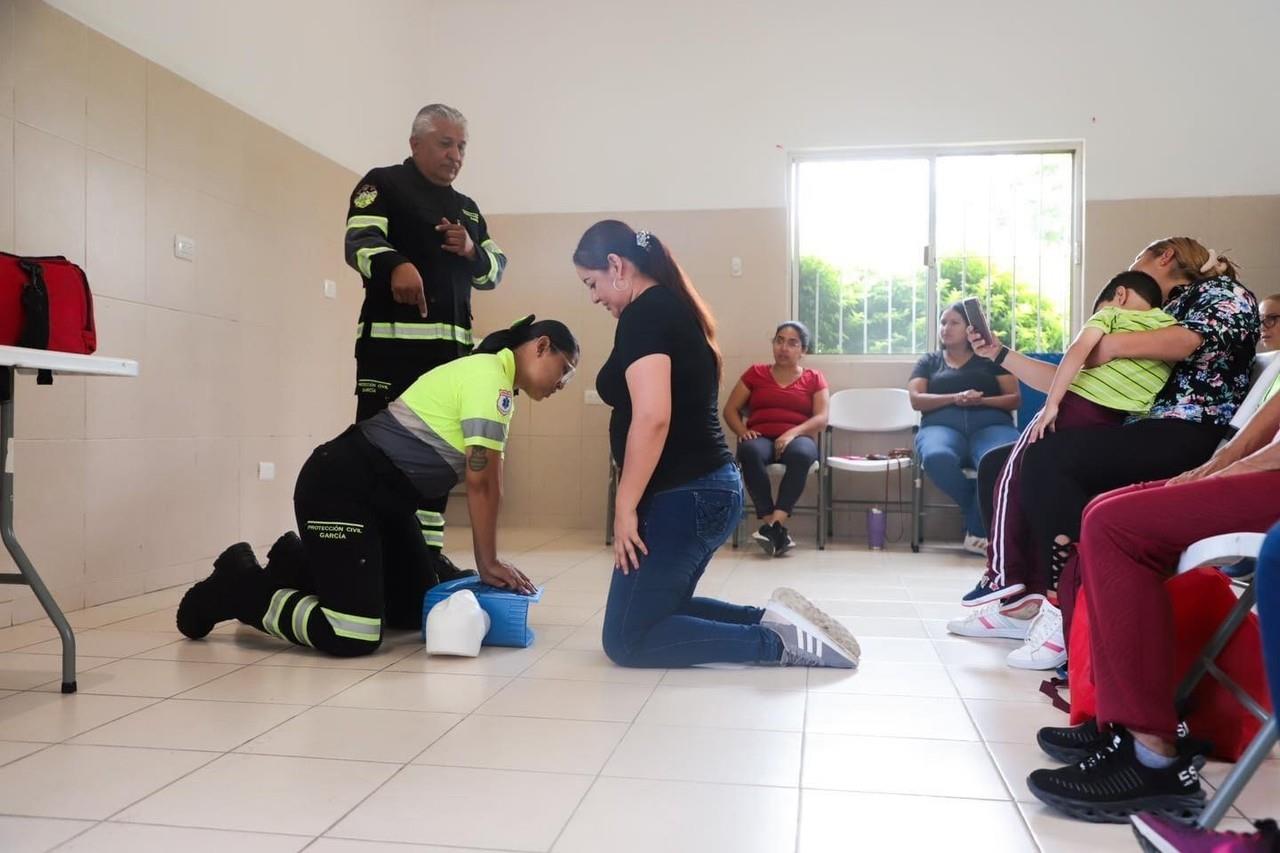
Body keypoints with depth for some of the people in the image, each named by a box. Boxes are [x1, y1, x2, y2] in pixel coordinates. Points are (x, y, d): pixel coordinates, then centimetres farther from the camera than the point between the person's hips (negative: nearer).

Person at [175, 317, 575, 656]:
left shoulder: (493, 383, 14)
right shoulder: (490, 375, -16)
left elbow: (487, 482, 13)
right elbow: (481, 482, -18)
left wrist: (490, 560, 9)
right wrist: (488, 562, -9)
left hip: (385, 498, 11)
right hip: (339, 488, -11)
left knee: (416, 611, 15)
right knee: (351, 638, -17)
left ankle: (298, 567, 25)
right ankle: (237, 587, 4)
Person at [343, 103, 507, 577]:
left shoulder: (466, 207, 24)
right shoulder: (383, 184, 3)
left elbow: (497, 268, 22)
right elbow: (359, 241, -14)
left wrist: (473, 252, -1)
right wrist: (396, 265, -37)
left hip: (452, 345, 7)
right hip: (392, 342, -7)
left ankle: (428, 551, 18)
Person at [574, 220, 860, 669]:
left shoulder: (643, 314, -13)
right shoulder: (675, 309, 17)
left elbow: (652, 417, -25)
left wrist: (625, 507, -19)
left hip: (683, 494, -10)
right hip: (708, 487, 10)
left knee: (627, 640, -2)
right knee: (659, 609, 20)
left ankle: (780, 643, -7)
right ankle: (774, 620, 8)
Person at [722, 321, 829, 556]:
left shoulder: (814, 379, 16)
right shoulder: (755, 373, 18)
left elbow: (821, 419, 2)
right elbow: (730, 409, 14)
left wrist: (792, 433, -17)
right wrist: (742, 431, -8)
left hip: (798, 438, 0)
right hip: (761, 438, 1)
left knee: (801, 454, -39)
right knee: (750, 452, -38)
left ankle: (774, 525, -43)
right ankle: (777, 529, -39)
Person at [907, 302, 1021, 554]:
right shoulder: (929, 361, 24)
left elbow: (1015, 399, 12)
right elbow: (916, 399, 8)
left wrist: (981, 400, -7)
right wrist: (954, 398, -8)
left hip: (991, 424, -1)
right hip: (942, 425, 1)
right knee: (936, 458, -39)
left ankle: (977, 530, -22)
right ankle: (985, 517, -17)